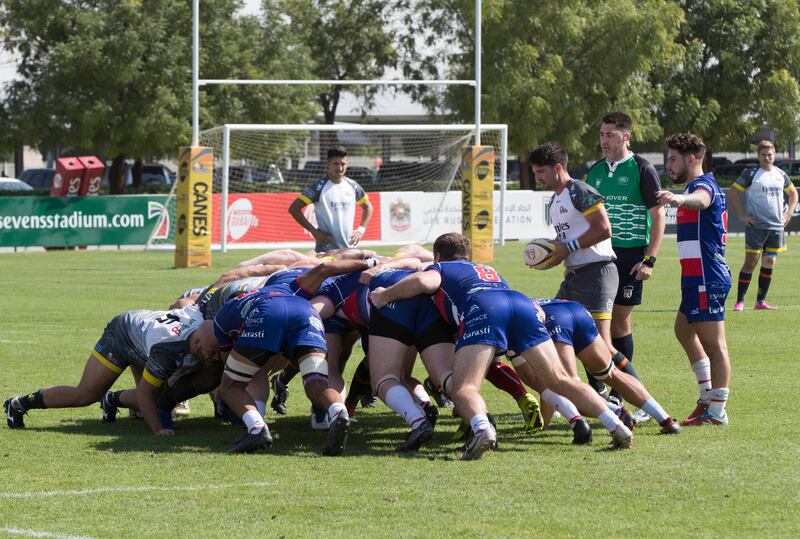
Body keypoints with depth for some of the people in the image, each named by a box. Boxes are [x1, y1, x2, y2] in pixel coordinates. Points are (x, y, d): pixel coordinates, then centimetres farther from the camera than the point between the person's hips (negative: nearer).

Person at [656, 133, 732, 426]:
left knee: (714, 344, -9)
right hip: (698, 278, 12)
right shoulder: (699, 185, 19)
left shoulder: (703, 184, -15)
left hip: (706, 279, -12)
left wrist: (680, 198, -62)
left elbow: (701, 199, -41)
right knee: (684, 330, 24)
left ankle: (717, 411, -7)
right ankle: (708, 396, 29)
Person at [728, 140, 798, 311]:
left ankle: (761, 301, 14)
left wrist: (788, 213, 12)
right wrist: (741, 215, -9)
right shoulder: (751, 174, -5)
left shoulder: (781, 175, 10)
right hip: (756, 225, -5)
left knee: (769, 264, 7)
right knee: (750, 262, -7)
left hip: (776, 226, 5)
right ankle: (740, 301, -3)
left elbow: (793, 193, 25)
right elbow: (732, 193, -4)